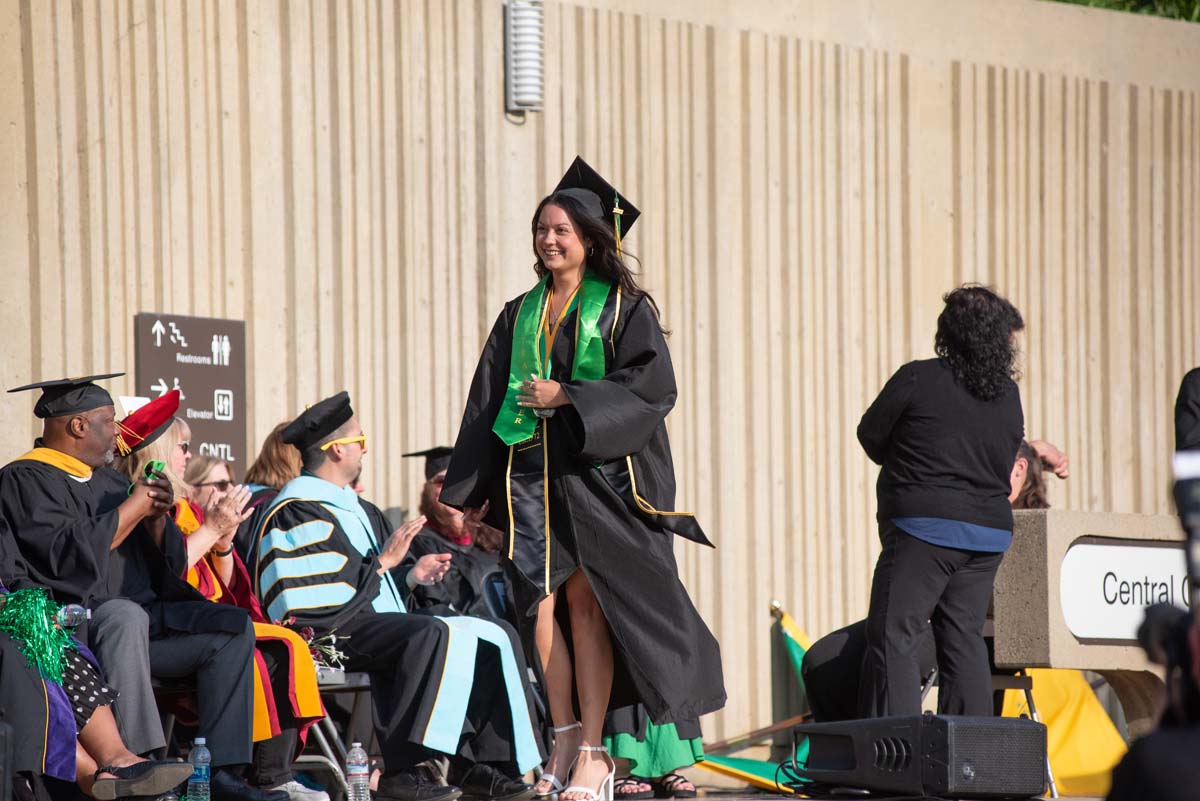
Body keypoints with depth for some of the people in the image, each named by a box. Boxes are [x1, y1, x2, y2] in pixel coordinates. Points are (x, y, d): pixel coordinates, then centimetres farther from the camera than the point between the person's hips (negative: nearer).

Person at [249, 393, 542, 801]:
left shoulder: (353, 507, 20)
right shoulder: (298, 513, -11)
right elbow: (319, 601, -20)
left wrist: (412, 575, 10)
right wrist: (383, 563, -16)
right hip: (328, 635, -10)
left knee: (489, 639, 2)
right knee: (434, 635, -33)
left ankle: (476, 766, -5)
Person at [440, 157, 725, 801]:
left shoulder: (625, 309, 3)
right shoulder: (520, 315, 16)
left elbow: (652, 386, -9)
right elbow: (486, 402, 16)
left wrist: (567, 397, -13)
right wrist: (470, 488, 10)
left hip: (598, 474, -4)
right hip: (529, 476, 4)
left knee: (586, 604, -9)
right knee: (540, 604, -5)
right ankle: (565, 736, 6)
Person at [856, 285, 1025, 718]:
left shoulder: (918, 379, -7)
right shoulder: (1008, 395, 9)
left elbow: (871, 434, 4)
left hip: (924, 529, -6)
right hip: (989, 532, 6)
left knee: (894, 639, -6)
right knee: (964, 642, 11)